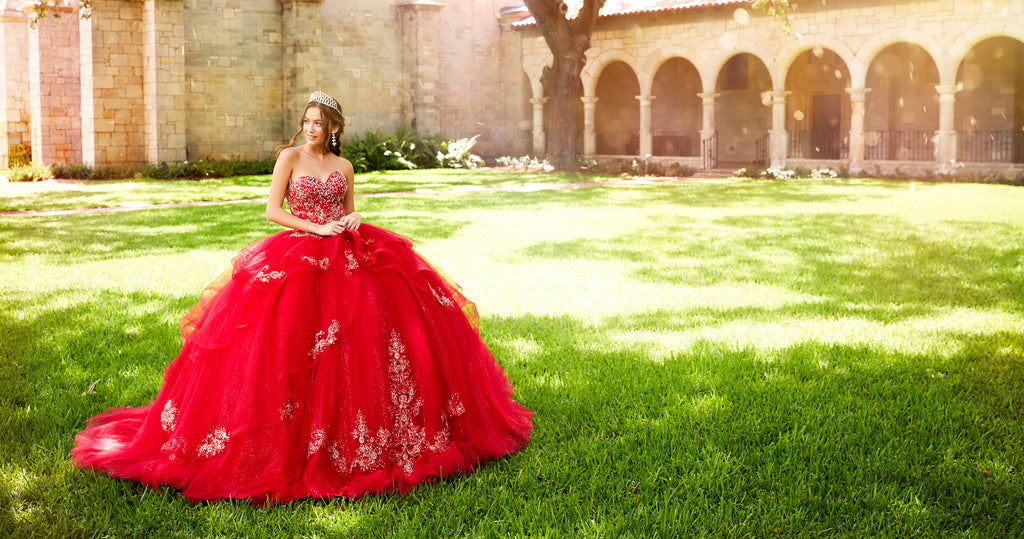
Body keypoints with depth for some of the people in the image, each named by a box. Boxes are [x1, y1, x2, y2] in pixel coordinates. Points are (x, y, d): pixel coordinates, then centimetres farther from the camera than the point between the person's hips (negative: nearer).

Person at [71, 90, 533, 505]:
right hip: (298, 257, -4)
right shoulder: (290, 156, 2)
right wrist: (317, 228, -12)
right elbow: (272, 211, -3)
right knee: (291, 346, -15)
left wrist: (354, 221, -1)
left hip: (347, 260, 4)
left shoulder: (343, 166, 14)